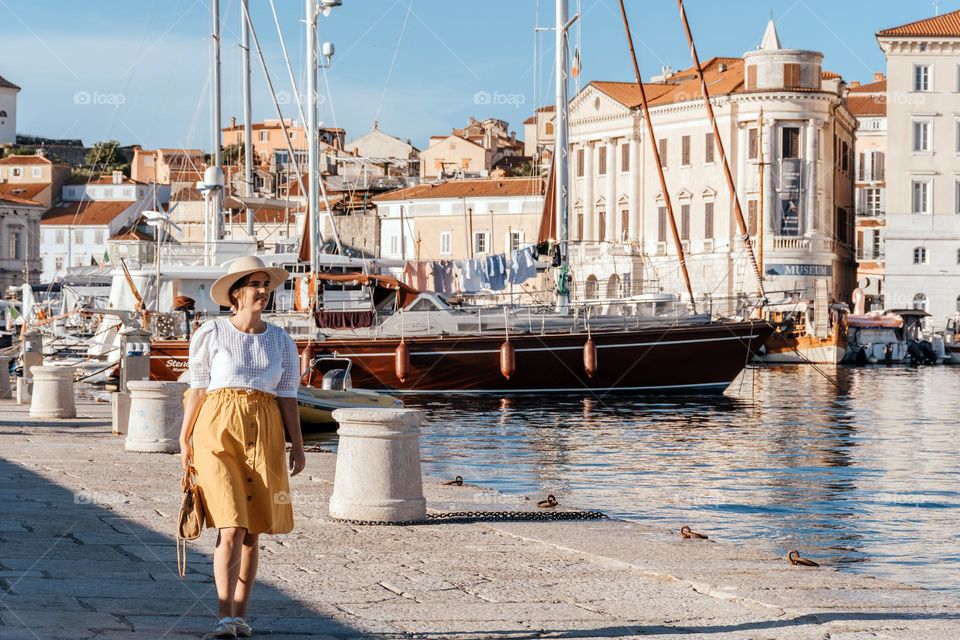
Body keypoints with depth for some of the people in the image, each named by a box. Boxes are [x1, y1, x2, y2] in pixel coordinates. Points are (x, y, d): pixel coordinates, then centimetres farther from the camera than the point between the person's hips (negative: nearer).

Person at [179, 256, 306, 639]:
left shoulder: (281, 342, 9)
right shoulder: (211, 333, 1)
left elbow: (288, 397, 7)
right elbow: (198, 388, 3)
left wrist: (297, 446, 0)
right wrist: (184, 438, 1)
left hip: (264, 436, 3)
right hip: (218, 431, -3)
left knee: (252, 532, 6)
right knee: (230, 526, -14)